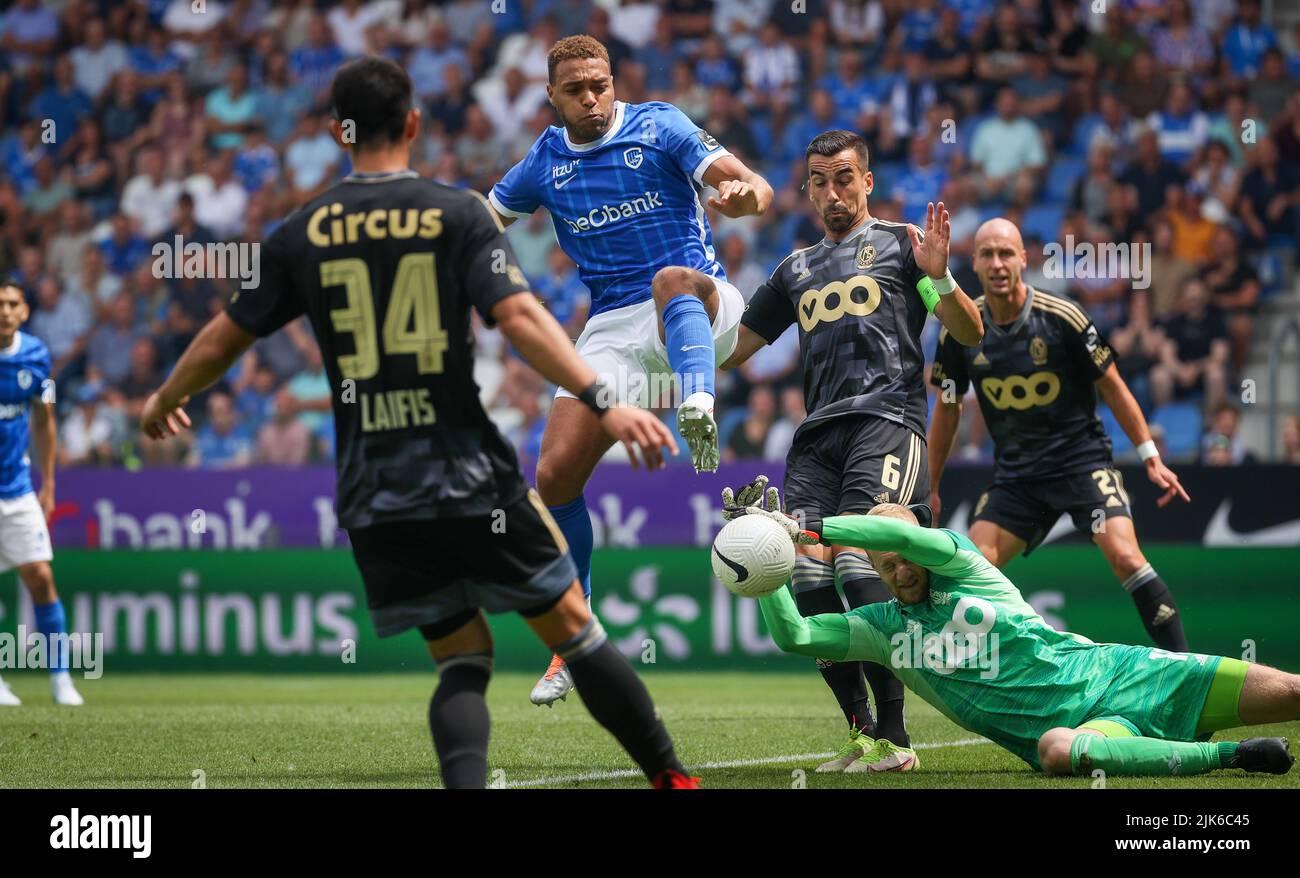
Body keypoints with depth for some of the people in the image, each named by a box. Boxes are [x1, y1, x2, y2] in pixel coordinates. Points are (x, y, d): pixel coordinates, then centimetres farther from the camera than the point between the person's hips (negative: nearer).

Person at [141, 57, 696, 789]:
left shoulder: (302, 234, 6)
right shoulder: (460, 214, -3)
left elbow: (221, 343, 13)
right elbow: (519, 317, -17)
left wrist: (164, 403, 32)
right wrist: (603, 402, -21)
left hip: (374, 501, 3)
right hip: (473, 478, -3)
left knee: (462, 660, 9)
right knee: (572, 629, 9)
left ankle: (465, 783, -15)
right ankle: (669, 776, 13)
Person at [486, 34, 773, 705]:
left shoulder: (658, 127, -4)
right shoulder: (545, 161, 10)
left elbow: (756, 188, -15)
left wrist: (745, 195, -40)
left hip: (699, 306, -4)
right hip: (612, 326, 4)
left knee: (672, 280, -41)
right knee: (555, 474, -6)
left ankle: (700, 420, -66)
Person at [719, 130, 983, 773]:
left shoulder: (899, 243, 11)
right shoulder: (798, 269, 27)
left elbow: (970, 333, 4)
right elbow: (730, 350, 33)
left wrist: (939, 276, -13)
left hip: (886, 419, -5)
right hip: (817, 432, 5)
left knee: (857, 565, -22)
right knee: (807, 577, -11)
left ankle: (893, 737, -19)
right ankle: (862, 732, -2)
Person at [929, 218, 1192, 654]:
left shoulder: (1063, 318, -13)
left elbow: (1111, 385, -2)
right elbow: (947, 408, 11)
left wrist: (1151, 458, -4)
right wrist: (930, 488, 13)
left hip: (1083, 459, -4)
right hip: (1015, 473, 4)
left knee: (1124, 556, -22)